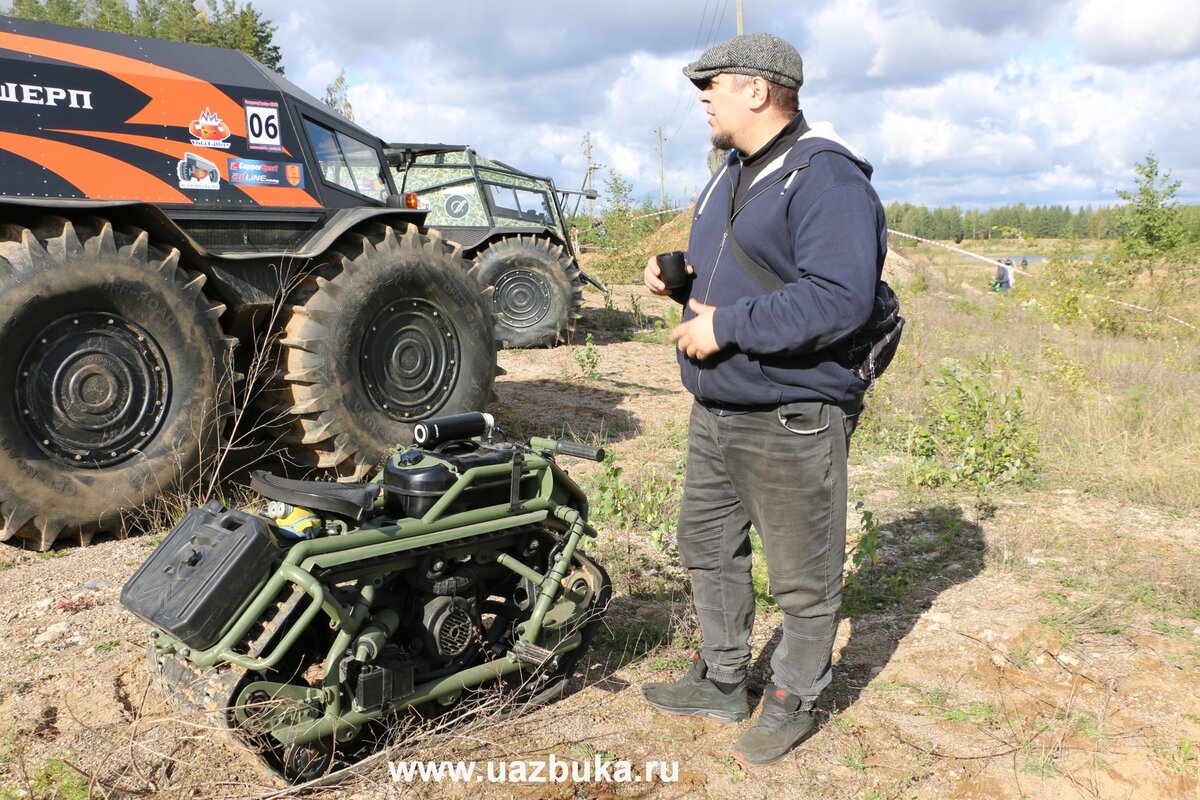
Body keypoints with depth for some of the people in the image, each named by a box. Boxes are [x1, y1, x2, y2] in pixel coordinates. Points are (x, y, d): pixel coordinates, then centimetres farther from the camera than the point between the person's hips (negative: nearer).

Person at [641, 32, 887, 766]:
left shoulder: (825, 177, -17)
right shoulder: (734, 175, 15)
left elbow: (840, 298, -28)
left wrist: (725, 325, -24)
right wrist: (678, 275, 4)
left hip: (791, 422, -9)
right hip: (717, 414, 10)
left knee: (804, 577, 7)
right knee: (709, 549, 19)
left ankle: (795, 702, 27)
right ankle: (723, 683, 37)